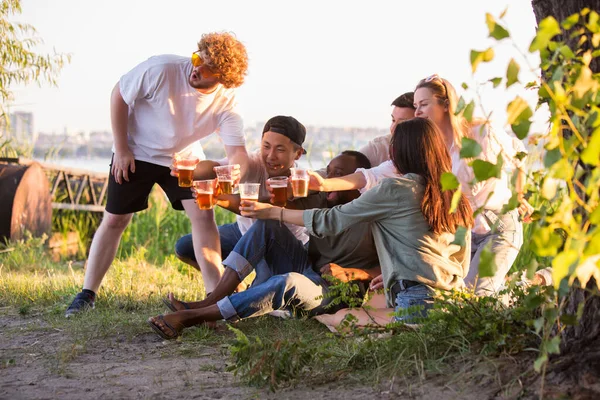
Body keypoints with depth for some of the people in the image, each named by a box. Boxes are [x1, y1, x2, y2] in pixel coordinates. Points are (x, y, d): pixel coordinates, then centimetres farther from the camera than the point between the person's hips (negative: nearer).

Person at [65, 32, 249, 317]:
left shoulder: (226, 102, -21)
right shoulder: (162, 69, -30)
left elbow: (237, 151, -21)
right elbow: (118, 95, -17)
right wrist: (122, 149, -15)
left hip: (185, 157, 2)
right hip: (136, 153, -2)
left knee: (203, 216, -13)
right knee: (115, 220, 2)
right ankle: (87, 294, 14)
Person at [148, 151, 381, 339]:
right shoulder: (320, 201, 4)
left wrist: (350, 274, -24)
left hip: (333, 291, -6)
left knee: (289, 282, -39)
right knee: (266, 224, -13)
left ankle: (189, 317, -39)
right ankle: (208, 303, -24)